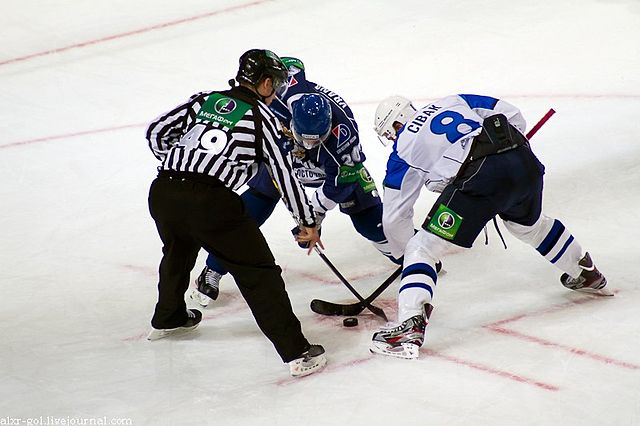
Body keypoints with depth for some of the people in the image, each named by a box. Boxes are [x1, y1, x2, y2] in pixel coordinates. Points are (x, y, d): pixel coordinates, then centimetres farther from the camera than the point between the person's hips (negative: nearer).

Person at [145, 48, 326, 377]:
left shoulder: (203, 100, 21)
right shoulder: (262, 116, 10)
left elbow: (157, 132, 19)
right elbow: (284, 173, 8)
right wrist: (308, 223, 16)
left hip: (162, 192, 6)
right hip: (212, 201, -6)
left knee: (178, 251, 35)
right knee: (258, 273, 2)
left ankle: (167, 319, 57)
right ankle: (296, 352, -2)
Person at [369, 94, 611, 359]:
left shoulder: (403, 148, 16)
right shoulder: (455, 101, 27)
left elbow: (395, 216, 19)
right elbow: (513, 116, 20)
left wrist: (404, 253, 34)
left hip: (480, 175, -6)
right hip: (525, 163, 6)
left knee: (423, 247, 1)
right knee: (530, 223, 37)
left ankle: (411, 324, -18)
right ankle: (587, 275, 54)